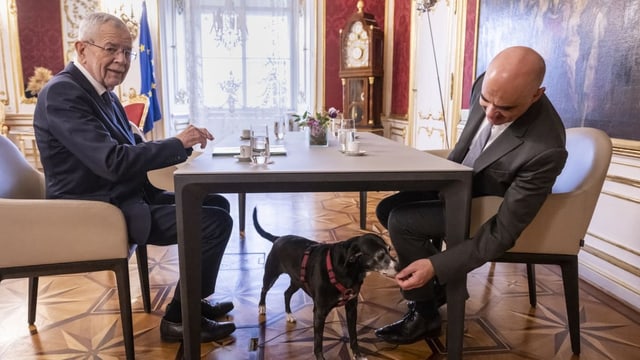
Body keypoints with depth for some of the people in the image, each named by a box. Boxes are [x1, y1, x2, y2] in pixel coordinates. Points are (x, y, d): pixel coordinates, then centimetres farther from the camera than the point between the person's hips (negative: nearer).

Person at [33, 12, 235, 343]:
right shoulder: (63, 93, -18)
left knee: (217, 204, 13)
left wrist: (180, 146, -5)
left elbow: (132, 147, 13)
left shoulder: (101, 92, 13)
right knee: (216, 222, -18)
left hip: (125, 198, 10)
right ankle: (178, 318, 0)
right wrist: (177, 143, -20)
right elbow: (113, 162, -29)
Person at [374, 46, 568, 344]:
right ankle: (443, 283, 16)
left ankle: (425, 315, 0)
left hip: (491, 209, -7)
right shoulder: (486, 86, -18)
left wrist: (436, 266, -35)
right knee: (386, 209, 2)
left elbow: (504, 231, -31)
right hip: (459, 184, 7)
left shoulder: (545, 149, -37)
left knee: (401, 221, -20)